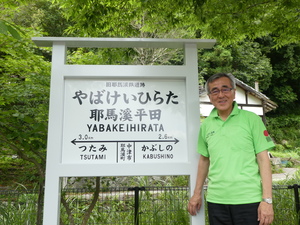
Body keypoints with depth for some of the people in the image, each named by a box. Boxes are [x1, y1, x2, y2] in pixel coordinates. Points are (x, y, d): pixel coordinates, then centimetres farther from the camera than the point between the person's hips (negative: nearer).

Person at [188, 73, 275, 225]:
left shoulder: (251, 119, -4)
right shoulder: (206, 125, 5)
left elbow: (263, 159, -5)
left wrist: (267, 200, -10)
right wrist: (197, 193, 13)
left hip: (248, 200, -2)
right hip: (216, 201, 3)